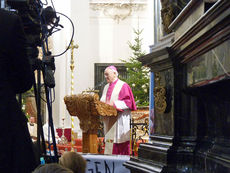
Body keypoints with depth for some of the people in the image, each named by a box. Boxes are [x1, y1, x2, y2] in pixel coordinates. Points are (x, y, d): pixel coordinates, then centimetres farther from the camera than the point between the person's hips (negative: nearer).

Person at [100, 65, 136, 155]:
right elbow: (103, 101, 21)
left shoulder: (123, 86, -4)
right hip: (108, 120, 7)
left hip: (119, 120, -7)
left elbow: (128, 101, -11)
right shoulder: (106, 87, 19)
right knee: (109, 142, 3)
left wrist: (114, 104, -20)